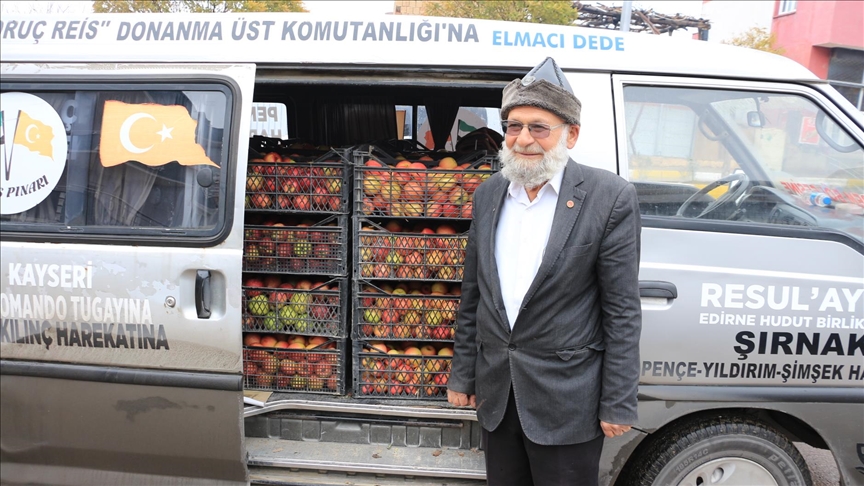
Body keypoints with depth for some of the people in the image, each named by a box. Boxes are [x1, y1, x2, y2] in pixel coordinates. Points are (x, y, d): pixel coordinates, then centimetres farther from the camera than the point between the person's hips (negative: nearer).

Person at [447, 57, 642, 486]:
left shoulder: (610, 198, -11)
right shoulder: (489, 194, 4)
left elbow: (622, 311, -10)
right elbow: (472, 296, 9)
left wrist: (618, 405, -9)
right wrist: (462, 374, 11)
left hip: (566, 402, -5)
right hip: (496, 393, 5)